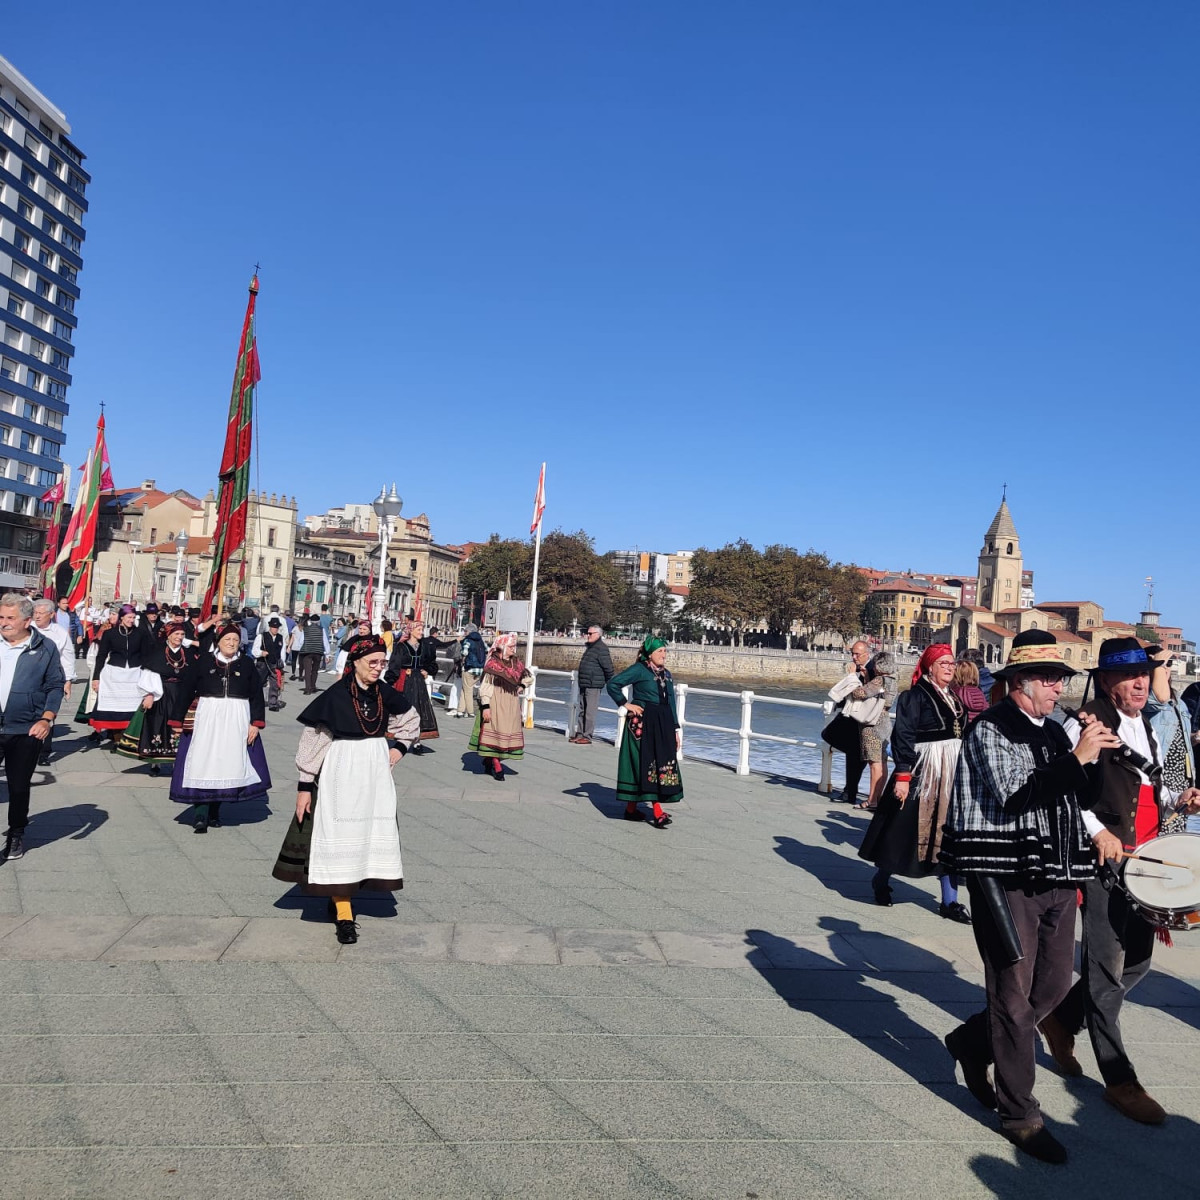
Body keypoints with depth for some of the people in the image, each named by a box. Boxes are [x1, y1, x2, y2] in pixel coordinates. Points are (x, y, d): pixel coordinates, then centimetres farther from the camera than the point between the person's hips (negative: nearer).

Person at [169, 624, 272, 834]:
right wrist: (178, 720, 2)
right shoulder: (204, 662, 1)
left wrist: (256, 723, -2)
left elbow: (257, 695, 6)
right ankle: (200, 814, -3)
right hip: (207, 720, -1)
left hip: (236, 722, 2)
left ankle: (215, 812, 19)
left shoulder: (246, 664, 6)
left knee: (228, 764, 6)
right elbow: (186, 690, 3)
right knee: (203, 763, -5)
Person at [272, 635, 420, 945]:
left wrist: (399, 747, 3)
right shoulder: (334, 696, -13)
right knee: (340, 839, 0)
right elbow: (312, 741, -8)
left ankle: (341, 895, 26)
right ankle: (344, 914, 6)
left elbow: (412, 721, 18)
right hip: (341, 775, -5)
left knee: (371, 837, 9)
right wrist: (304, 786, -8)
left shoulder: (385, 695, 0)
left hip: (375, 775, 5)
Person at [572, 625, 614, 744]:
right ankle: (579, 734, 19)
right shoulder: (589, 647, 16)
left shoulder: (601, 649, -14)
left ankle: (587, 736, -3)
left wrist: (609, 683, -7)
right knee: (582, 711, 13)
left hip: (594, 686, -10)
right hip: (584, 685, 10)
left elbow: (608, 668, -16)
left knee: (590, 712, -6)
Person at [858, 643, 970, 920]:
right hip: (922, 772, -7)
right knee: (903, 829, 2)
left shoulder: (952, 698, 13)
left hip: (952, 775, 7)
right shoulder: (915, 696, -10)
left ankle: (950, 901, 14)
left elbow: (960, 736, 20)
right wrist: (902, 775, -21)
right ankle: (881, 880, 24)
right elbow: (903, 737, -15)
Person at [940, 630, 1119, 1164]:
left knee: (1055, 983, 14)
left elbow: (1065, 802, 21)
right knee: (1015, 993, 1)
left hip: (1054, 876, 8)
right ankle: (1020, 1115, 16)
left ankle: (972, 1042, 36)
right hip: (1006, 875, -8)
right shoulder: (991, 728, -10)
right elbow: (1013, 796, -22)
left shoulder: (1054, 733, 14)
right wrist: (1078, 757, -22)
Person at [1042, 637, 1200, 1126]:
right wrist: (1098, 832, -22)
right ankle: (1119, 1081, 14)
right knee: (1107, 969, 1)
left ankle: (1063, 1018, 35)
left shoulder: (1146, 727, 14)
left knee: (1137, 961, 16)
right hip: (1104, 861, -8)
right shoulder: (1085, 724, -13)